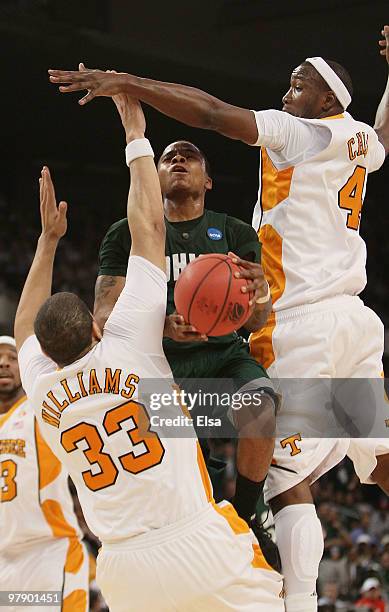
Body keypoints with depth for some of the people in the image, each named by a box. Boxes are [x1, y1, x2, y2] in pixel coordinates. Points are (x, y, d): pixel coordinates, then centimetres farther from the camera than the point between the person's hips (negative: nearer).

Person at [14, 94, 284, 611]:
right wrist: (136, 138, 15)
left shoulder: (42, 390, 8)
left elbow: (26, 329, 33)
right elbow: (149, 227, 5)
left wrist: (49, 237, 37)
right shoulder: (127, 343, -3)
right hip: (200, 549, -4)